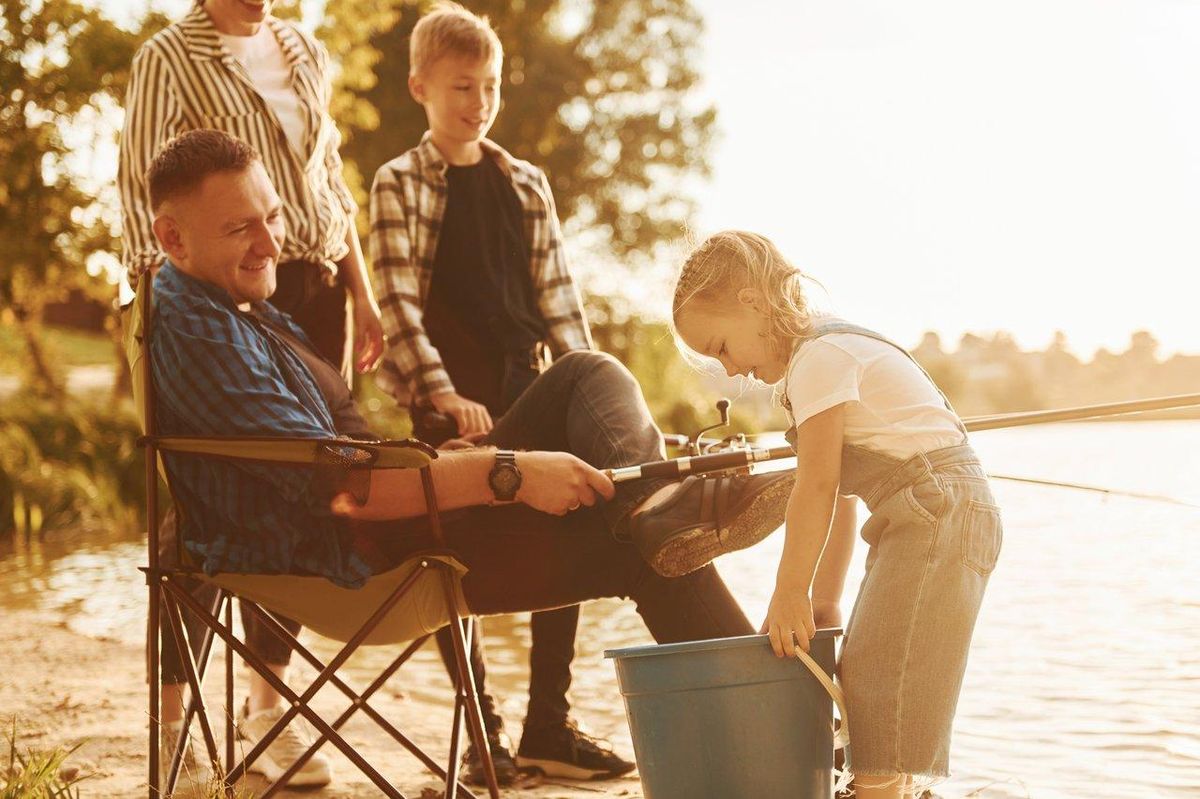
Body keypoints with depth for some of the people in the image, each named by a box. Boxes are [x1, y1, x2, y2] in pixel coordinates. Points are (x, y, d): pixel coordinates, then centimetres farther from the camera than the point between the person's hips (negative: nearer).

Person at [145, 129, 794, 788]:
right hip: (367, 560, -11)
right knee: (644, 548, -11)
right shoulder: (195, 335, -18)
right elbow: (338, 486, -27)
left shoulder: (236, 308, 17)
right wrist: (508, 474, -29)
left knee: (586, 375, -1)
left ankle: (656, 499, -31)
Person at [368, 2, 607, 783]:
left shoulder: (527, 184, 11)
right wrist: (442, 393, -21)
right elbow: (397, 302, -10)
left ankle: (548, 724, 13)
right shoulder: (399, 184, -2)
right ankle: (482, 729, 13)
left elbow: (558, 294, 10)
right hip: (449, 399, -4)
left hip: (530, 390, 4)